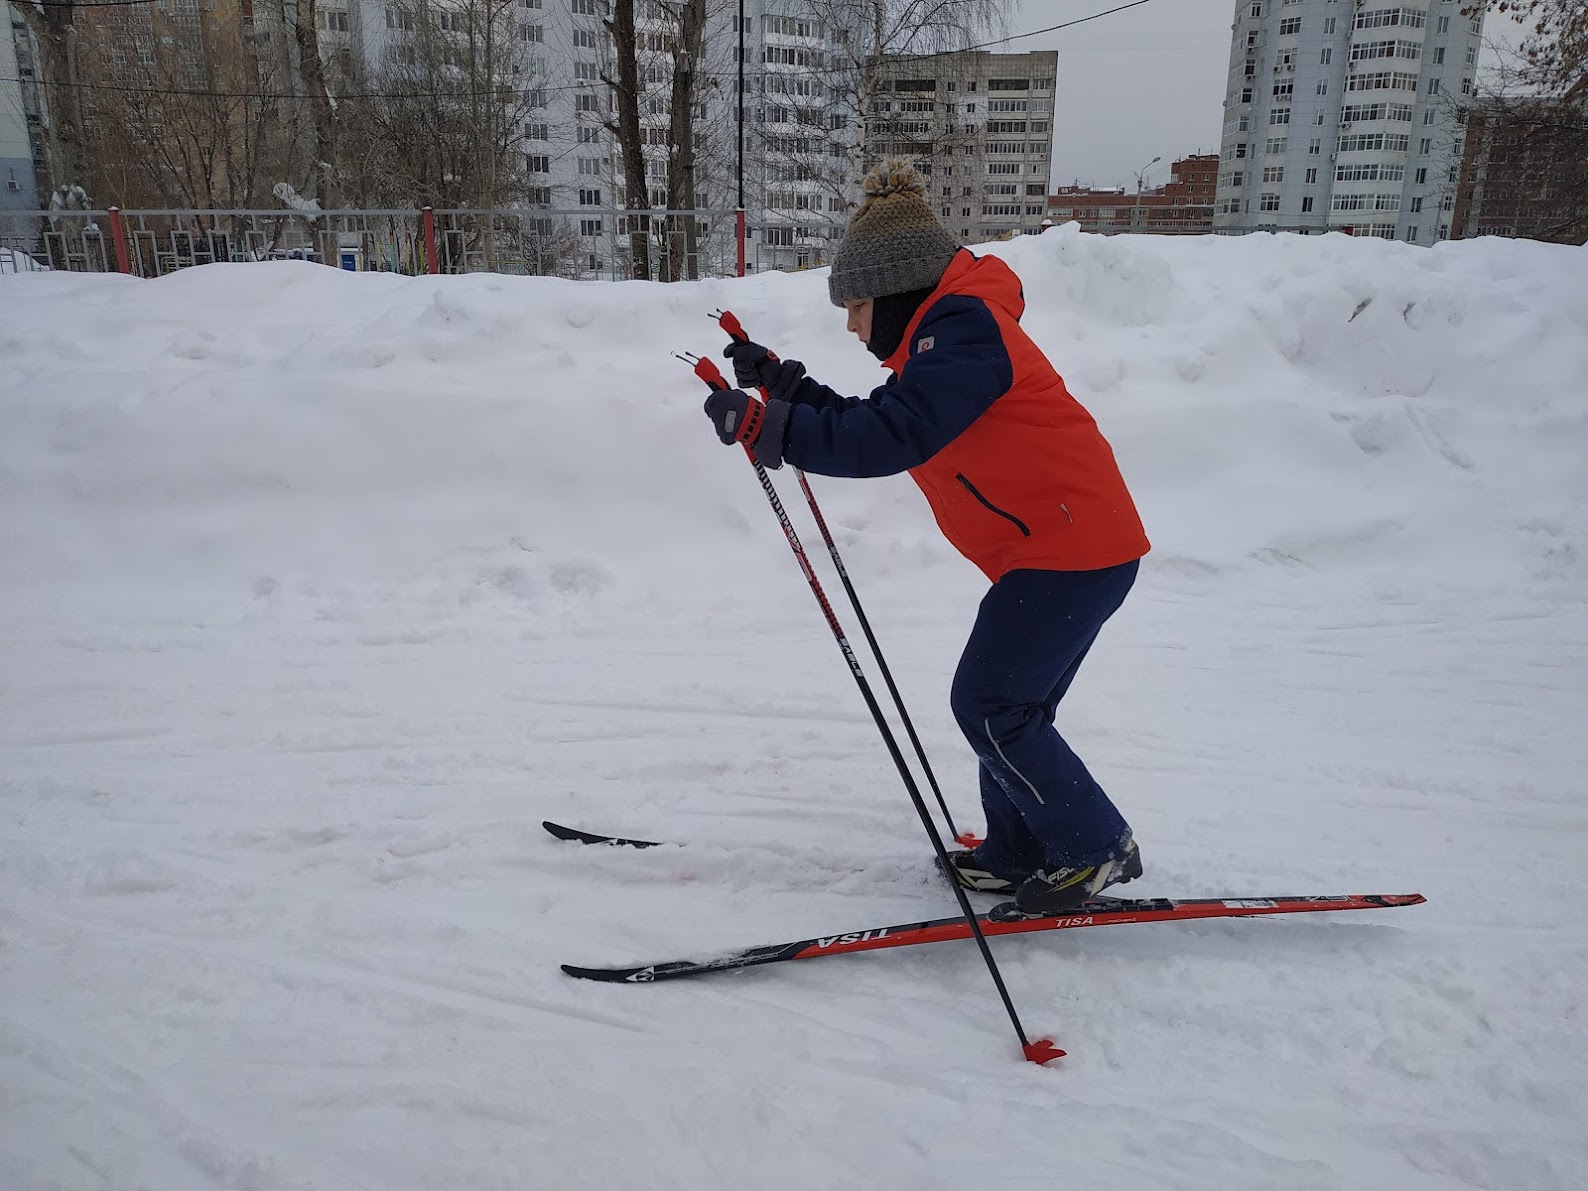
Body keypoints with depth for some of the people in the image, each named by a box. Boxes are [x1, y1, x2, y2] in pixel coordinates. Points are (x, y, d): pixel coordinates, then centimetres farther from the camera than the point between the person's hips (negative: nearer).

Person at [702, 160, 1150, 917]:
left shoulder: (962, 330, -16)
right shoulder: (943, 333, 18)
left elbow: (890, 439, -30)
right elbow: (869, 422, 19)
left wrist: (763, 426, -32)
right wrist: (781, 382, 10)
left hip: (1070, 547, -11)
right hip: (1077, 543, 11)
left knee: (988, 707, -6)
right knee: (1006, 708, 15)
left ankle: (1095, 848, 7)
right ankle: (1016, 856, 26)